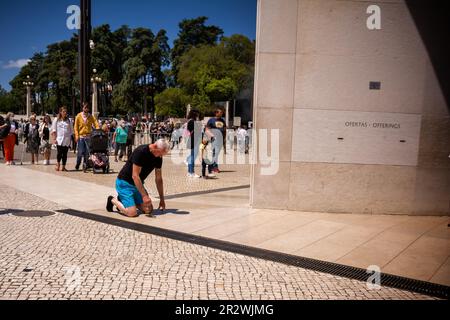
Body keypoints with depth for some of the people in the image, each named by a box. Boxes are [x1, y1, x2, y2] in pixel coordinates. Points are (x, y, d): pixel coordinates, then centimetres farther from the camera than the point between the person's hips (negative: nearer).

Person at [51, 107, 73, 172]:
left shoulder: (68, 120, 11)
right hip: (59, 139, -2)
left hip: (67, 140, 2)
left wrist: (70, 139, 7)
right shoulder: (56, 120, 6)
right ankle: (58, 164, 15)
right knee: (60, 152, -10)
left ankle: (63, 167, 10)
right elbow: (54, 130, 4)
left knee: (65, 153, 1)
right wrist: (54, 139, -4)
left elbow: (71, 131, 13)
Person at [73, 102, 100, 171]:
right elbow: (76, 127, 3)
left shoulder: (91, 116, 7)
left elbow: (96, 124, 1)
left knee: (87, 152, 0)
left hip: (88, 136, 2)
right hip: (80, 136, -1)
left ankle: (85, 166, 10)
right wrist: (76, 136, -7)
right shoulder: (79, 116, 3)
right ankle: (77, 165, 16)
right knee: (80, 152, -5)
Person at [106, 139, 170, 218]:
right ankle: (113, 200, 8)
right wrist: (144, 196, -28)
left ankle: (124, 200, 17)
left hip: (138, 184, 8)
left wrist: (162, 199, 5)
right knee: (132, 213, -19)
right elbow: (135, 176, -27)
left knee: (149, 210, -2)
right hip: (124, 183, -7)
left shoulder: (158, 158, -4)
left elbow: (158, 179, 4)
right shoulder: (141, 152, -26)